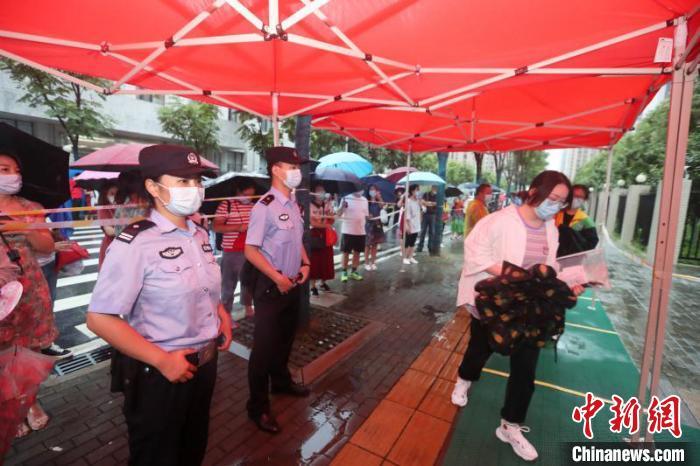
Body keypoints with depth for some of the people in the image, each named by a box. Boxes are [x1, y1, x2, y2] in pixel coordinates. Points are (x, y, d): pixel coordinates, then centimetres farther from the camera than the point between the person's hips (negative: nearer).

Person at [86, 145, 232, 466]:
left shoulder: (200, 236, 2)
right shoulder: (134, 243, -22)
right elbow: (99, 318, -21)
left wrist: (222, 314, 0)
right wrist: (161, 360, -22)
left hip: (205, 364, 7)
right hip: (159, 375, -6)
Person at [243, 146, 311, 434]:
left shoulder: (294, 205, 7)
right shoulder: (265, 206, -19)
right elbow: (250, 250, -20)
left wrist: (305, 264, 3)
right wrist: (277, 278, -21)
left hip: (293, 283, 8)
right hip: (270, 286, -8)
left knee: (286, 338, 23)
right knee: (265, 344, 5)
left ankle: (281, 381, 46)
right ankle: (258, 407, 24)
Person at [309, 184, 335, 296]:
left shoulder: (328, 205, 10)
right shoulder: (310, 205, -6)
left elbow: (332, 220, 5)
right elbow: (312, 222, -13)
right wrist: (326, 225, -13)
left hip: (326, 235, 5)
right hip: (314, 234, -5)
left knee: (326, 260, 8)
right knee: (314, 261, -3)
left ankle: (323, 282, 23)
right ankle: (313, 286, 5)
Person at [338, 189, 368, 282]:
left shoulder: (365, 200, 6)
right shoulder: (346, 198, -8)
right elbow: (339, 214, -11)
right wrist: (343, 206, -27)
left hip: (360, 231, 5)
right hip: (348, 231, -4)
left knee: (357, 252, 12)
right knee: (346, 252, 4)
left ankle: (354, 272, 25)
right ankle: (344, 272, 16)